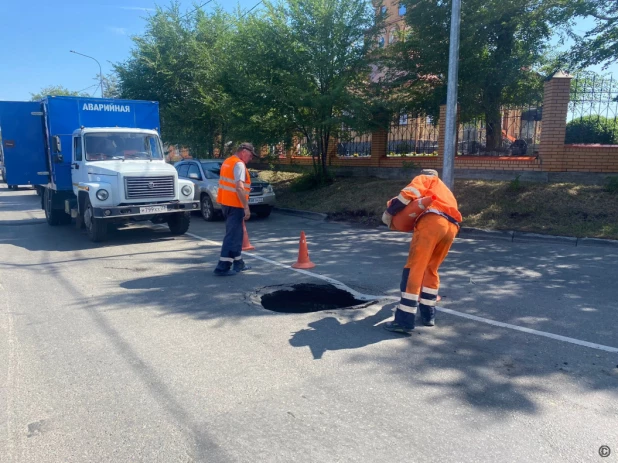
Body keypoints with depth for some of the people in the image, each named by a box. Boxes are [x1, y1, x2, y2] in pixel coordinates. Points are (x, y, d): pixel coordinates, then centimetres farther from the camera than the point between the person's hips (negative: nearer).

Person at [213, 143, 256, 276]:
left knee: (236, 234, 17)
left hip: (226, 203, 10)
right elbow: (239, 188, -23)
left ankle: (238, 262, 25)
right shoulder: (239, 164, -14)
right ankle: (223, 267, -6)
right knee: (232, 235, -6)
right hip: (234, 204, -10)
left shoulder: (227, 162, 16)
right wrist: (246, 207, -21)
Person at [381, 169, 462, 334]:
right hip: (452, 226, 7)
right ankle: (428, 314, 22)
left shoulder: (424, 178, 24)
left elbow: (410, 192, 4)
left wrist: (389, 212, 10)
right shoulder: (445, 191, 43)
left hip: (432, 221, -7)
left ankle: (404, 321, -13)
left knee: (415, 269, -9)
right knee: (431, 269, 20)